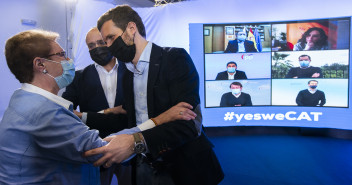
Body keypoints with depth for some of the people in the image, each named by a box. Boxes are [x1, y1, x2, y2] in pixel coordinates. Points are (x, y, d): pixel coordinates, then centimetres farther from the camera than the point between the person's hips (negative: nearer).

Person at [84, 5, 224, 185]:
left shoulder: (175, 58, -14)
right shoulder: (128, 75, 9)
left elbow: (190, 123, -24)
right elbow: (132, 121, 10)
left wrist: (136, 141, -34)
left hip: (183, 168, -6)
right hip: (144, 167, 6)